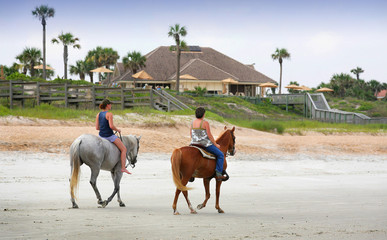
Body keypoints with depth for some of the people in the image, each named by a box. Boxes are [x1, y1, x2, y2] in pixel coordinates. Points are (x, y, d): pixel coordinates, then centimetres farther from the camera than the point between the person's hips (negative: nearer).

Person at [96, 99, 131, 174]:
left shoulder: (98, 114, 5)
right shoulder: (109, 114, -15)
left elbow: (97, 127, 5)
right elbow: (111, 126, -24)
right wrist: (118, 130, -6)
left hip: (101, 136, 7)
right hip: (109, 136, -7)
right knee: (124, 149, 3)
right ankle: (123, 167, -5)